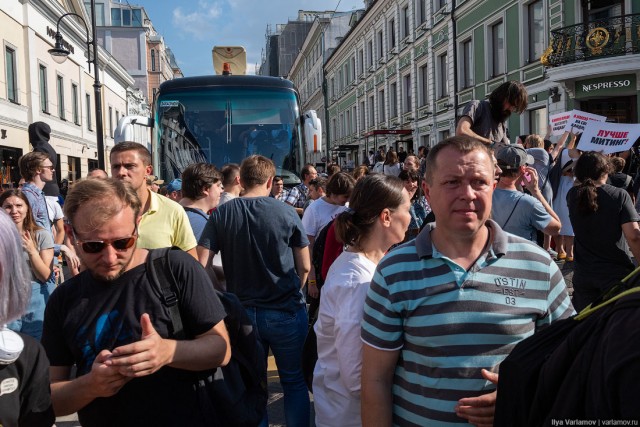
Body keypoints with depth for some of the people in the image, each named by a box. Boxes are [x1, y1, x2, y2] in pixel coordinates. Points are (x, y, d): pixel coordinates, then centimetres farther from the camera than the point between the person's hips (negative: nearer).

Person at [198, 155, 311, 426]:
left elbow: (200, 264, -9)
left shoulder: (220, 215, -6)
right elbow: (304, 267, -3)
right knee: (294, 381, 14)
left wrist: (231, 275, 6)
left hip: (243, 311, 2)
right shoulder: (286, 213, -9)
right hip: (286, 311, -1)